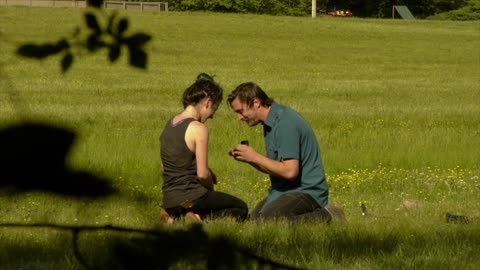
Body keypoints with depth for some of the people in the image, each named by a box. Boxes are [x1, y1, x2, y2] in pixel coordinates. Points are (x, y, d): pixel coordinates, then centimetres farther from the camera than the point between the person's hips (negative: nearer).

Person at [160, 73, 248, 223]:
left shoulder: (170, 124, 8)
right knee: (241, 209, 14)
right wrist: (211, 189, 5)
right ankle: (199, 219, -10)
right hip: (190, 197, -8)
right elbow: (202, 174, -17)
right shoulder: (198, 129, -16)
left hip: (169, 199, 8)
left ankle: (177, 218, 5)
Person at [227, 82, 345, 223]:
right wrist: (249, 158, 1)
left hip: (307, 191, -11)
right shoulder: (271, 122, 13)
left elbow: (290, 171, -26)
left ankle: (322, 218, -13)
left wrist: (255, 157, -16)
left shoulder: (285, 123, -19)